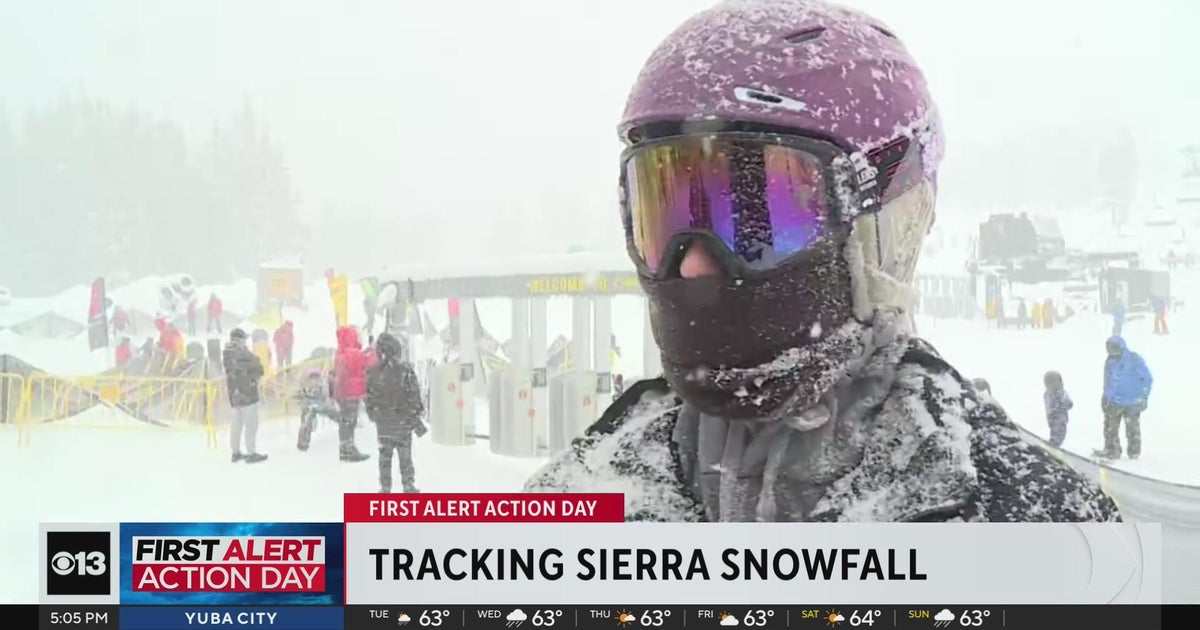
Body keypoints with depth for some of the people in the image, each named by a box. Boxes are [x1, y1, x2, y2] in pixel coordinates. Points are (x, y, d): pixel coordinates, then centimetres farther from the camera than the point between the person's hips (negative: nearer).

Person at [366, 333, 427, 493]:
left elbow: (369, 397, 0)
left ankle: (385, 487, 14)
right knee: (405, 454, 8)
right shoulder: (405, 370, -14)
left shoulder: (372, 372, -7)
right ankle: (408, 485, 11)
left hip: (382, 421, 2)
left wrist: (373, 415, 15)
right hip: (403, 420, -2)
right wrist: (416, 417, 0)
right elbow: (414, 396, -10)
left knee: (384, 454, 12)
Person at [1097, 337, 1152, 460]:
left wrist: (1144, 397, -9)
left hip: (1131, 403, -5)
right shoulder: (1110, 362, 5)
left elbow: (1148, 378, -6)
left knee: (1132, 429, 3)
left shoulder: (1135, 360, -10)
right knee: (1110, 428, 4)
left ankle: (1134, 452, 14)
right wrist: (1106, 397, 17)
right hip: (1114, 403, 5)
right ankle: (1111, 450, 13)